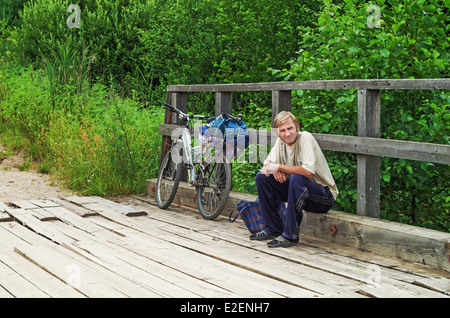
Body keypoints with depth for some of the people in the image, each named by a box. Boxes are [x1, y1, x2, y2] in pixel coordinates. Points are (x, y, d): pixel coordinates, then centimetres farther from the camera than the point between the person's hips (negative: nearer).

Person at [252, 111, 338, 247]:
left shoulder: (305, 138, -20)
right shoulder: (280, 141, 1)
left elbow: (308, 172, -31)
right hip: (299, 190, 7)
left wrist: (279, 166, -23)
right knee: (261, 177, -2)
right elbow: (267, 165, 5)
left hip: (324, 197, -7)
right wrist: (274, 170, -19)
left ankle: (290, 235, -27)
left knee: (297, 178, -36)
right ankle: (273, 229, 3)